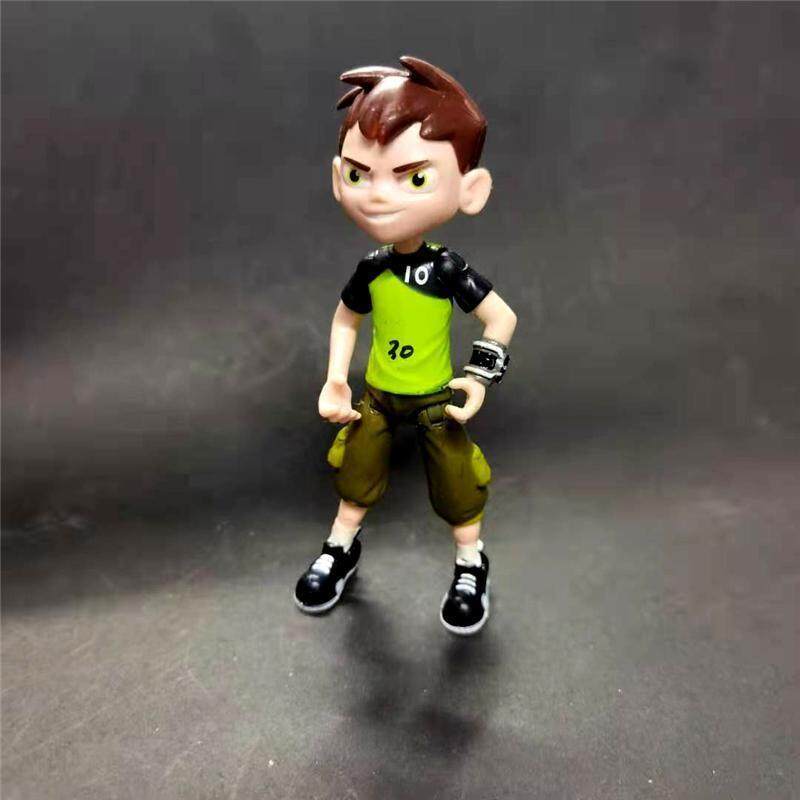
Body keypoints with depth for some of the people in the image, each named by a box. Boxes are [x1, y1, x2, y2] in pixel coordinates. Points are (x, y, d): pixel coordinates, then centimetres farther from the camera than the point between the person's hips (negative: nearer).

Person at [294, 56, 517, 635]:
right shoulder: (370, 269, -11)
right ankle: (342, 548, 41)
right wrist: (336, 382, 1)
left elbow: (503, 319, -10)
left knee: (456, 479, 8)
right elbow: (346, 319, 6)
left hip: (436, 399, -3)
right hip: (377, 395, 3)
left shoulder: (451, 270, -21)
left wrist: (481, 376, -15)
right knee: (357, 468, 17)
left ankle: (471, 564, 33)